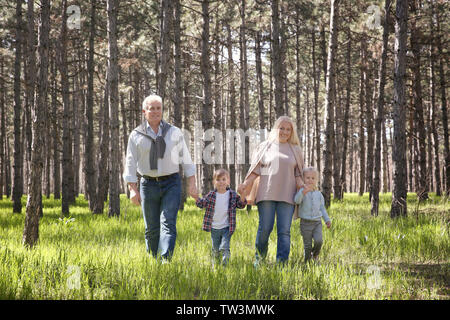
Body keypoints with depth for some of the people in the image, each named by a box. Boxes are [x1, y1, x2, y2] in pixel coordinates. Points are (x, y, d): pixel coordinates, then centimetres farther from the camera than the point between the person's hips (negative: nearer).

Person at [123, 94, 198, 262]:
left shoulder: (174, 132, 7)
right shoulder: (136, 135, 5)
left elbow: (186, 158, 9)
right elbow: (130, 163, 3)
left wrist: (191, 183, 3)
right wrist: (133, 189, -6)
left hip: (171, 184, -1)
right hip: (149, 184, 1)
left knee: (168, 224, -14)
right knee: (151, 229, 5)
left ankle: (166, 260, -25)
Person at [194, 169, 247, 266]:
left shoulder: (232, 194, -1)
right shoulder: (211, 195, 0)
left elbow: (241, 205, 2)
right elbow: (202, 203, 6)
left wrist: (242, 196, -17)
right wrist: (196, 197, -12)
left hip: (227, 228, -2)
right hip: (214, 228, 2)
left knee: (225, 248, -11)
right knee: (215, 249, 14)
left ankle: (224, 264, -8)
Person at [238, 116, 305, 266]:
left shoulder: (295, 150, 15)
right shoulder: (265, 146, 9)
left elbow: (298, 173, 16)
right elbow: (256, 169, 8)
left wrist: (301, 186, -3)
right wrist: (245, 184, -6)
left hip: (286, 195, 1)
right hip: (266, 193, -1)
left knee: (284, 230, -4)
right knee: (265, 227, -4)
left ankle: (282, 263, -4)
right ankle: (259, 258, 15)